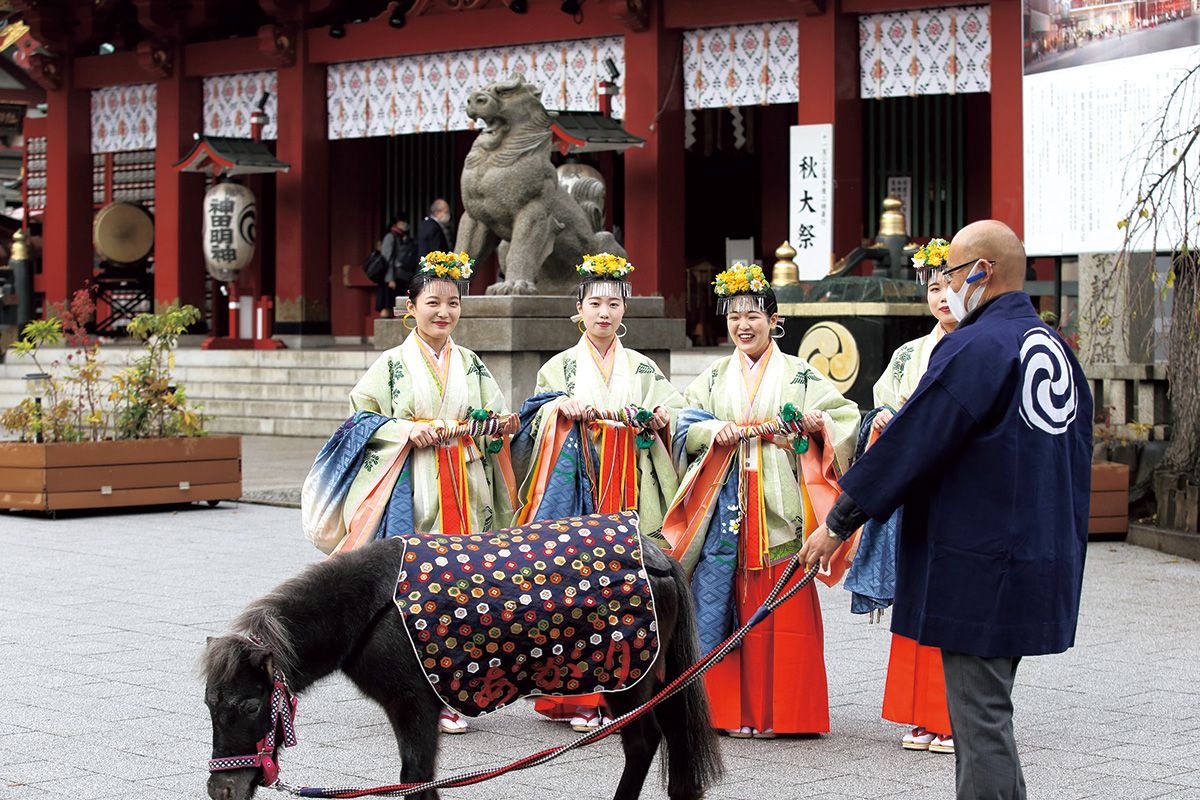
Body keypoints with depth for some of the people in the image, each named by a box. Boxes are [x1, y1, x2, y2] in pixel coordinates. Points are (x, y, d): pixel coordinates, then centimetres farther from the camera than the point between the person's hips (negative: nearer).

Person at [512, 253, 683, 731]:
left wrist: (659, 419, -11)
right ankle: (577, 697, -6)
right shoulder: (560, 367, 13)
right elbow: (537, 427, 6)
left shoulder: (644, 369, 17)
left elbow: (677, 415, 10)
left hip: (630, 489, 1)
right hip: (576, 481, -1)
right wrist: (560, 408, -13)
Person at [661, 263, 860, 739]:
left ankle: (776, 710, 1)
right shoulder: (715, 378, 18)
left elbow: (846, 418, 4)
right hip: (725, 507, 2)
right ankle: (730, 708, 3)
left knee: (780, 607, -5)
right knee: (720, 602, -3)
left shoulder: (801, 376, 10)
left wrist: (819, 426, -16)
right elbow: (684, 425, 8)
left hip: (780, 506, -2)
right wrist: (715, 431, -11)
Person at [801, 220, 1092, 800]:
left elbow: (910, 444, -16)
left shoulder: (974, 348, -17)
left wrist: (838, 522, -8)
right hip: (1042, 568, 9)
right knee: (987, 709, 18)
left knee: (980, 716, -4)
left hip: (981, 571, -9)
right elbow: (1074, 458, 19)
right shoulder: (1057, 350, 12)